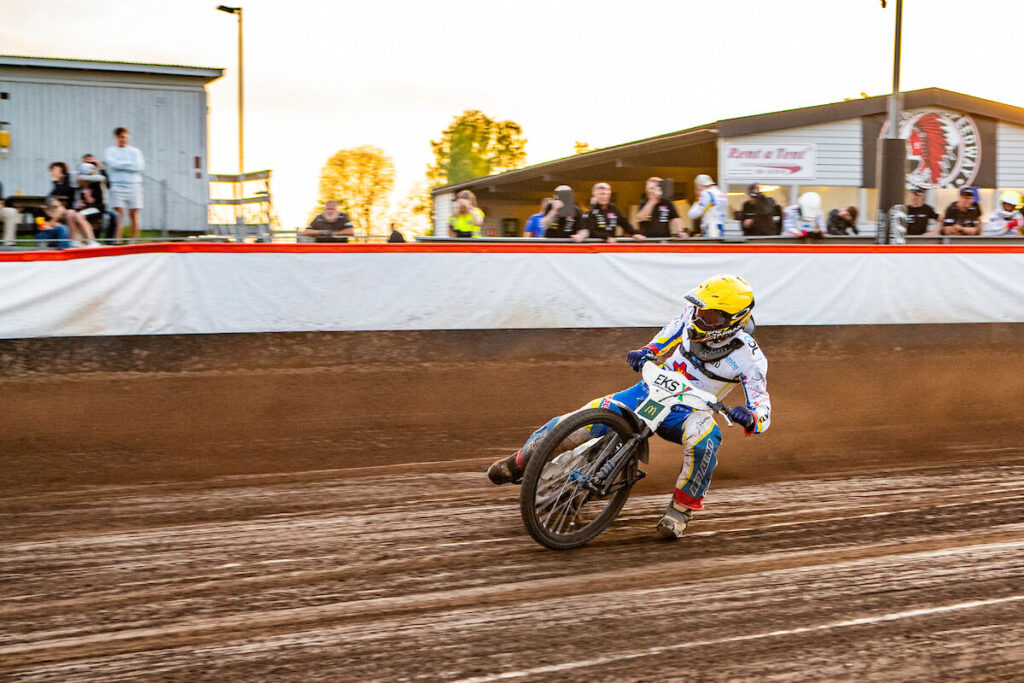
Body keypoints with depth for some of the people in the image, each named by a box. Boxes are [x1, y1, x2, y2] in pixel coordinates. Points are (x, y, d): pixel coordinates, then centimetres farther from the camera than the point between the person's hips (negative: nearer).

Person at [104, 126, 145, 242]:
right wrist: (130, 164, -2)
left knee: (134, 215, 0)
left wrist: (120, 165, -4)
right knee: (119, 214, -12)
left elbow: (139, 167, -4)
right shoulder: (110, 151, 8)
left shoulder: (135, 151, 11)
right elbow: (113, 164, -10)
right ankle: (117, 242, -17)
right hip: (117, 186, -2)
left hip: (134, 185, 2)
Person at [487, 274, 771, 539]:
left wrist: (749, 418, -42)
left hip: (688, 411, -3)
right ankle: (521, 460, 14)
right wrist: (648, 351, 2)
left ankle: (682, 505, -17)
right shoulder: (694, 314, -9)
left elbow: (763, 412, -18)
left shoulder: (749, 357, -19)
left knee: (705, 436, -40)